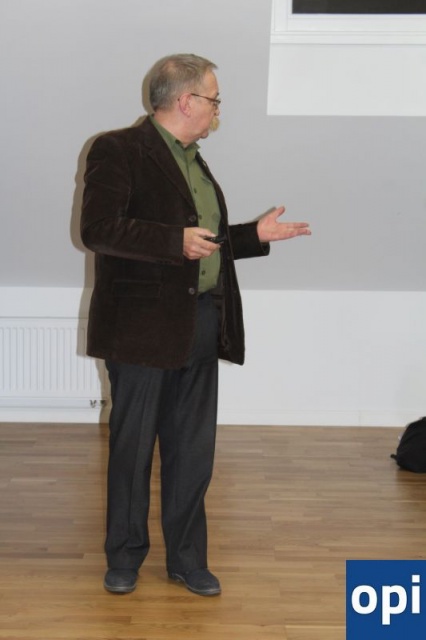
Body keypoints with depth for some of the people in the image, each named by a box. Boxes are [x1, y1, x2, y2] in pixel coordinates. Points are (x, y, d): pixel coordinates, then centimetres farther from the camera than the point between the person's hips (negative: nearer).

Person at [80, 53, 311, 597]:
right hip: (143, 326, -7)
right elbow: (98, 229, -19)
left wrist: (256, 235, 13)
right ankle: (125, 555, 23)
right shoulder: (118, 150, -8)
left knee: (193, 450, 10)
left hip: (201, 324, 7)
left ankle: (186, 557, 23)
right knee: (132, 448, 6)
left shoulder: (192, 160, 17)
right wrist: (175, 241, -23)